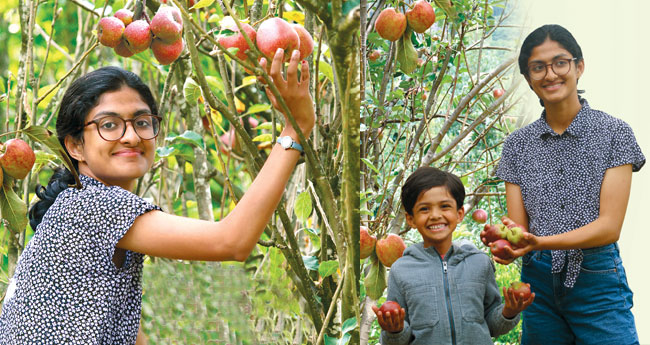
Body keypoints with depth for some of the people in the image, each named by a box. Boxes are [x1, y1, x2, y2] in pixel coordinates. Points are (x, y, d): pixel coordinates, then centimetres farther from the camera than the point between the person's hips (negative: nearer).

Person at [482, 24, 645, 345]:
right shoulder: (518, 144, 7)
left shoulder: (613, 132, -3)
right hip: (538, 281, 3)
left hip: (597, 282, -3)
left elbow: (609, 226, -11)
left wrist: (540, 242, -25)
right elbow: (518, 225, 3)